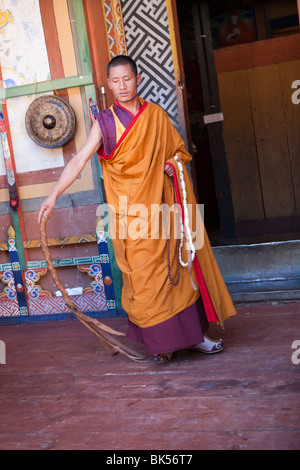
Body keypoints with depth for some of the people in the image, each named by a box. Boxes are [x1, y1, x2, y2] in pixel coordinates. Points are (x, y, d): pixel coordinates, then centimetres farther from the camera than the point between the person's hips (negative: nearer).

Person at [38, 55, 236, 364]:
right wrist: (54, 194, -17)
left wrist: (171, 165, -3)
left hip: (160, 204, 3)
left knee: (178, 266, 5)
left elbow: (179, 151, 19)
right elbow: (79, 160, -7)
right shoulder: (105, 122, 0)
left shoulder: (156, 115, 9)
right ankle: (159, 341, 9)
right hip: (130, 211, -3)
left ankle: (191, 333, 16)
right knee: (144, 274, -3)